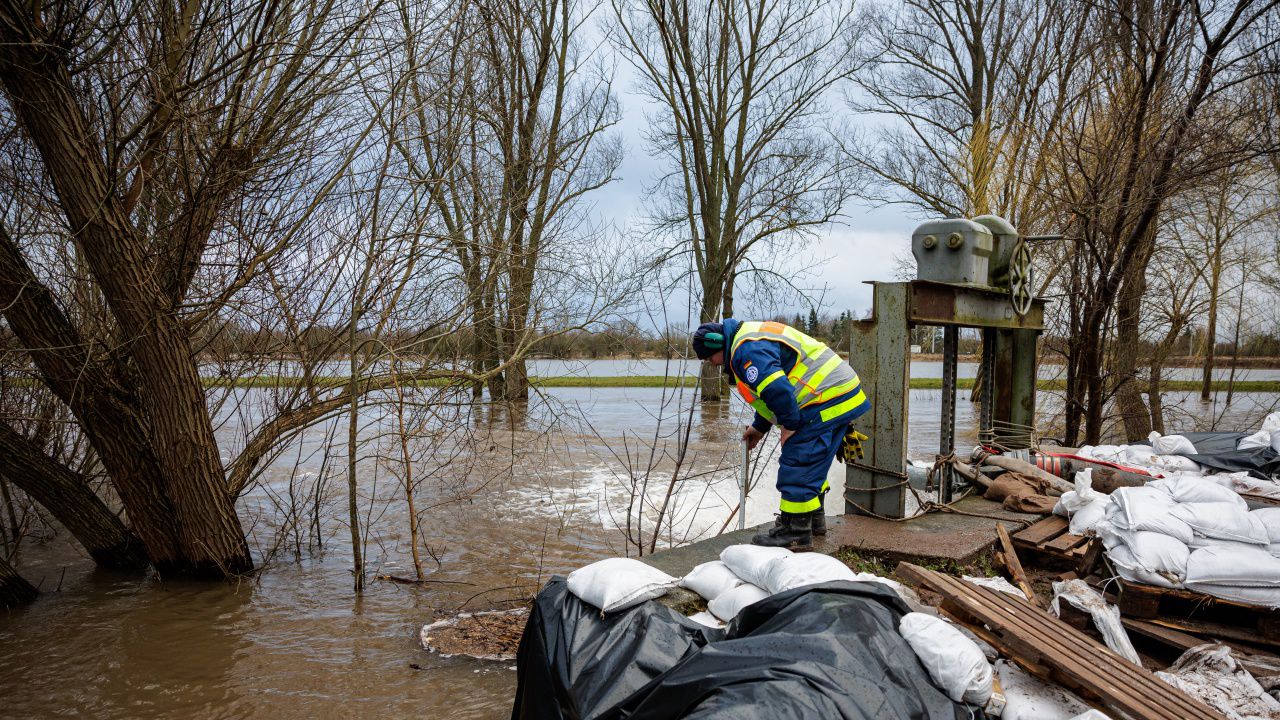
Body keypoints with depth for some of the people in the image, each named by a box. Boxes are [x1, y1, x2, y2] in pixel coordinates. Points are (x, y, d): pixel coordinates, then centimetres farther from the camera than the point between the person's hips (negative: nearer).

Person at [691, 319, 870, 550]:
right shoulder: (753, 338, 21)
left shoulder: (747, 350, -16)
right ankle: (814, 519, 35)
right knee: (812, 465, 22)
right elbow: (767, 392, 31)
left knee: (797, 467, -6)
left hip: (825, 404, -11)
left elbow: (777, 389, -28)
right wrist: (759, 427, 35)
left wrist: (789, 424, -16)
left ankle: (796, 533, 0)